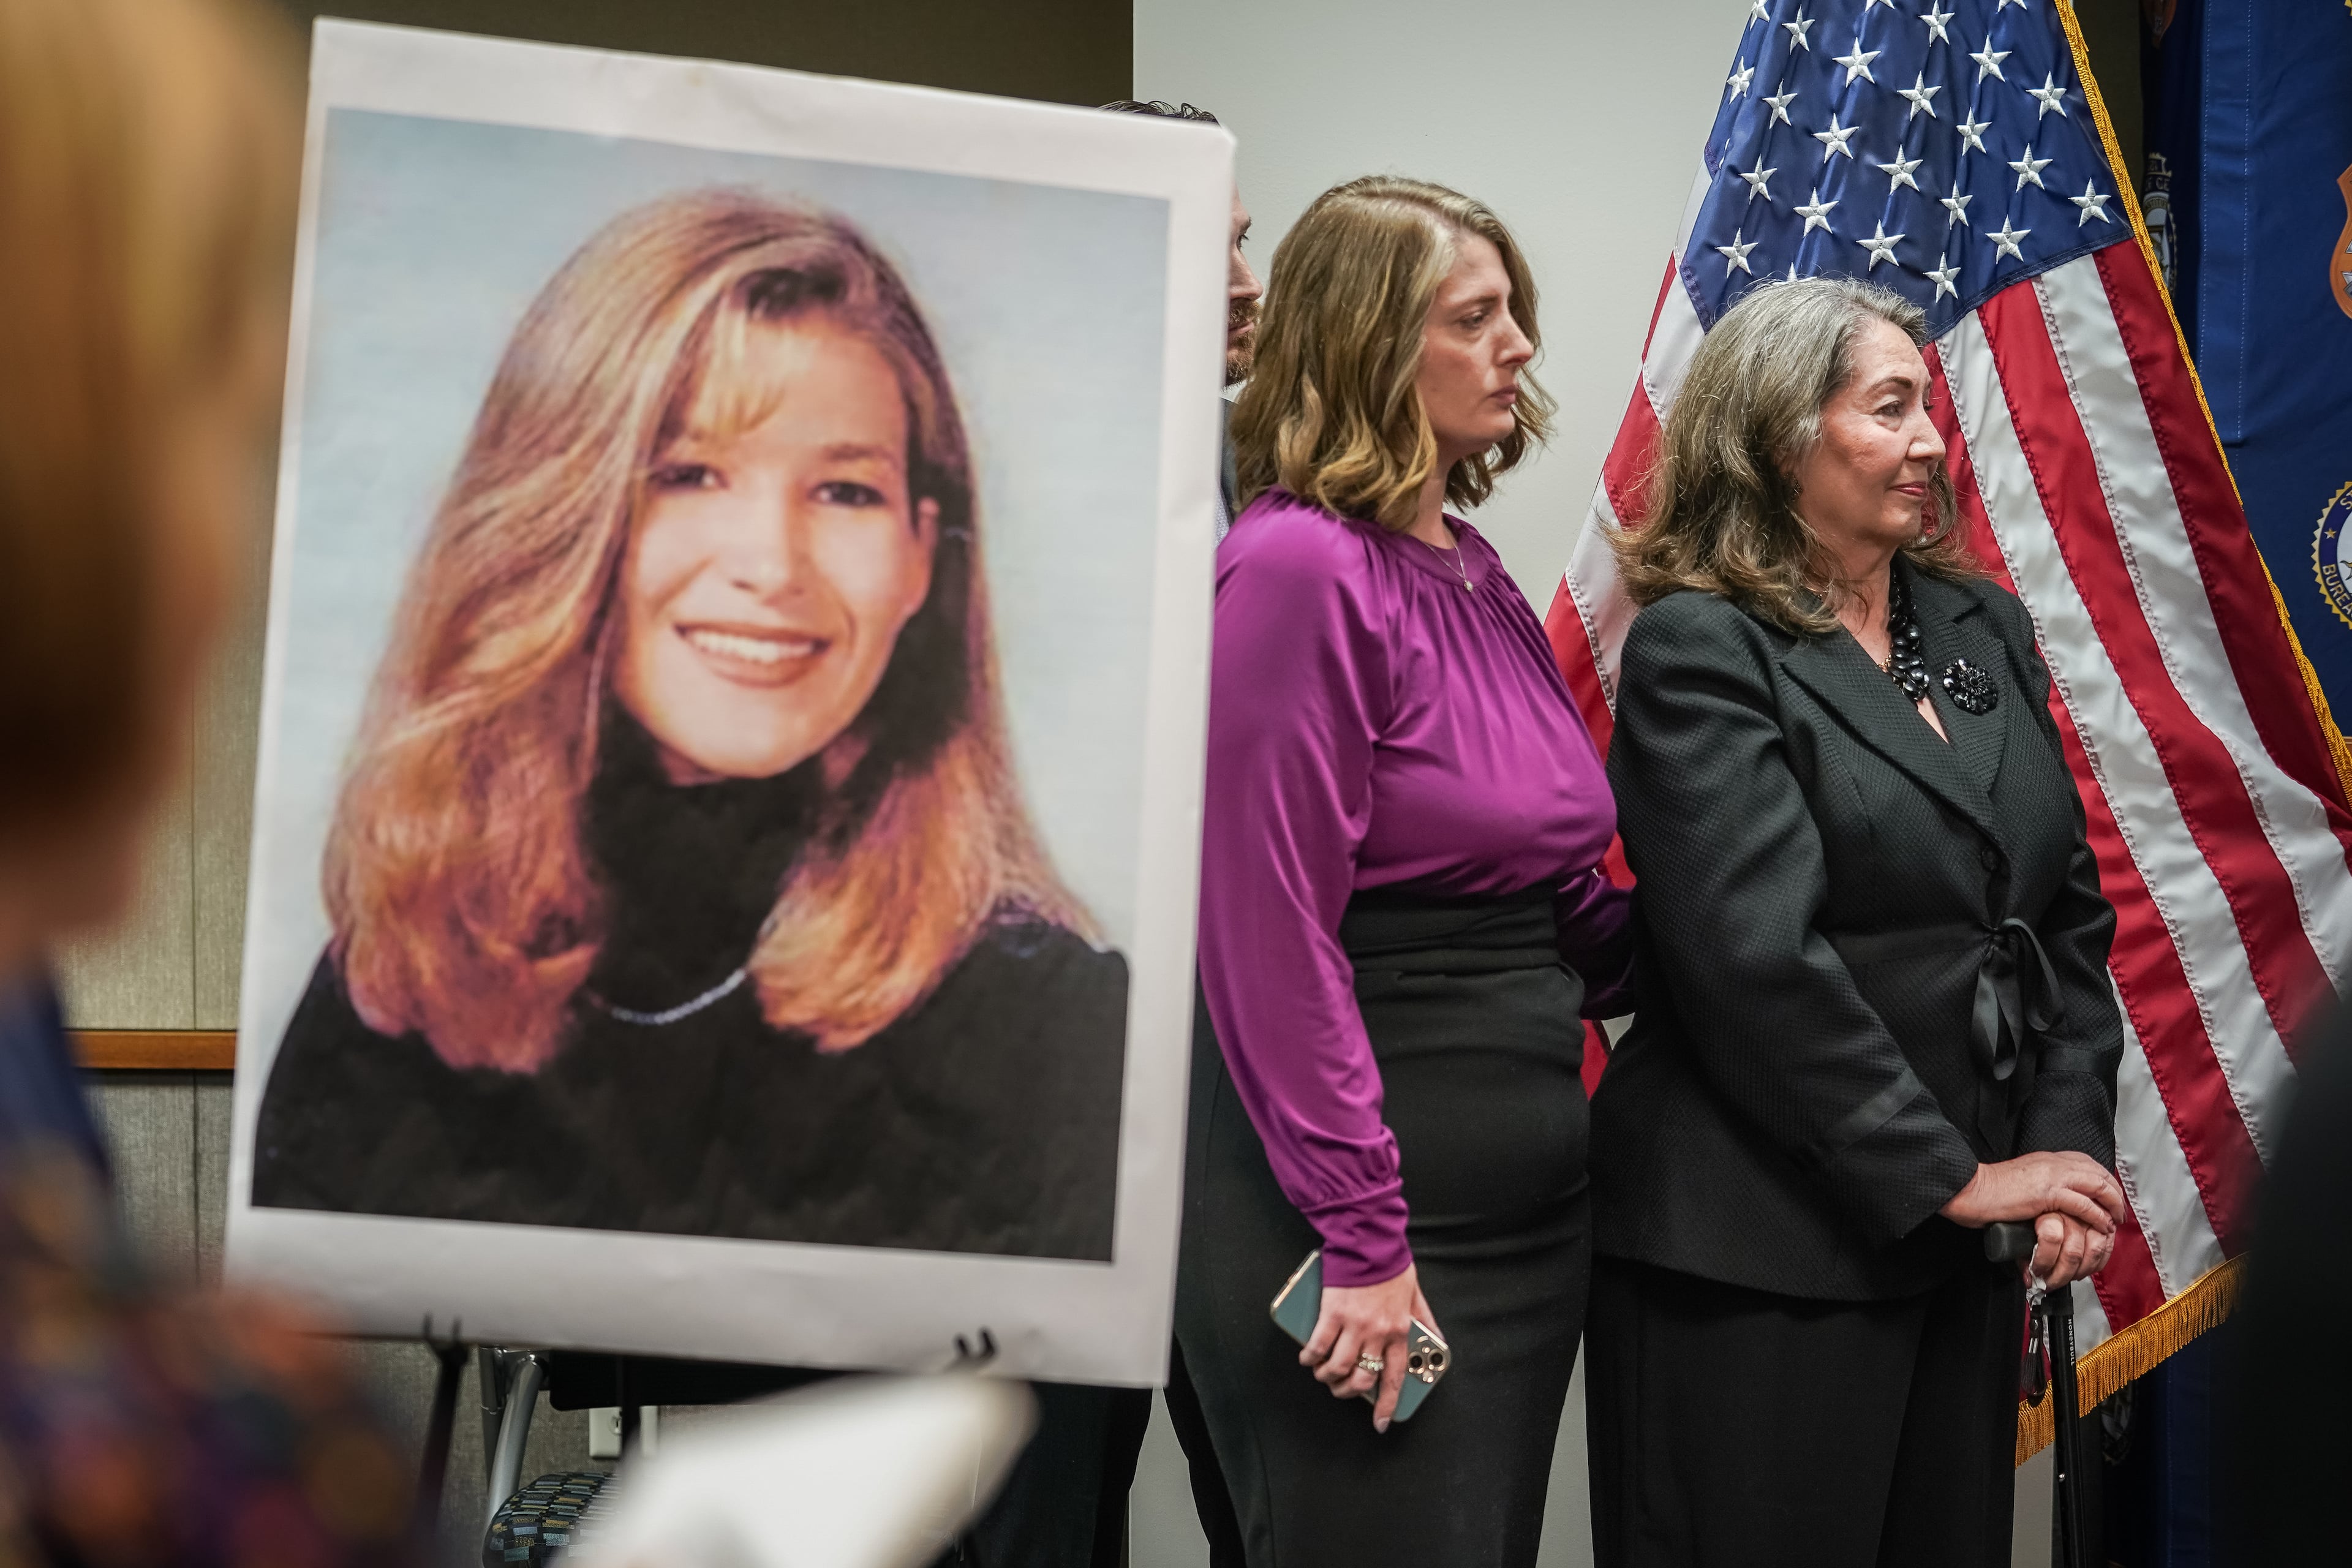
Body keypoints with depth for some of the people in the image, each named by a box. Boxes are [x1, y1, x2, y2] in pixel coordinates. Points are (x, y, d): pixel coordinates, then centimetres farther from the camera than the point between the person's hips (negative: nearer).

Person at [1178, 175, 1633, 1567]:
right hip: (1382, 1196, -9)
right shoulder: (1299, 565, -15)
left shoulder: (1476, 573, 11)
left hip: (1532, 1190, 9)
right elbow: (1270, 929, -19)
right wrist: (1362, 1241, -19)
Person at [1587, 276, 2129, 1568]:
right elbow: (1761, 959, -17)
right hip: (1757, 1251, -7)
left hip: (1970, 1242, 7)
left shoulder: (1985, 627, 13)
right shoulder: (1698, 650, -9)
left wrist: (2068, 1150, 0)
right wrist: (1955, 1180, -14)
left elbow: (2071, 912, 12)